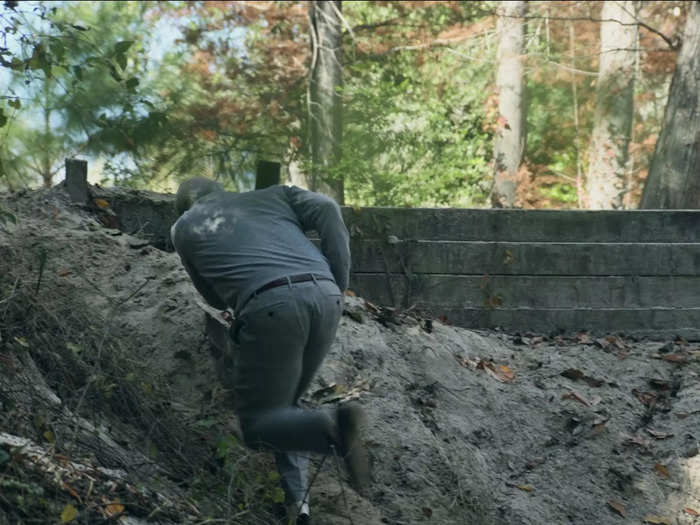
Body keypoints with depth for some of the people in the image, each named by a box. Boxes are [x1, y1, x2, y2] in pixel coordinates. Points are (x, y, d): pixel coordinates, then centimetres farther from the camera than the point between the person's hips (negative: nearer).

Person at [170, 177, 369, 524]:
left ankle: (333, 428, -23)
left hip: (271, 305, -4)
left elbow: (217, 299, 34)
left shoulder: (183, 228, 28)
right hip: (324, 297, 4)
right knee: (283, 406, 23)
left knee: (258, 425, 5)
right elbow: (325, 209, 12)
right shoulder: (274, 195, 32)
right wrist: (339, 284, 13)